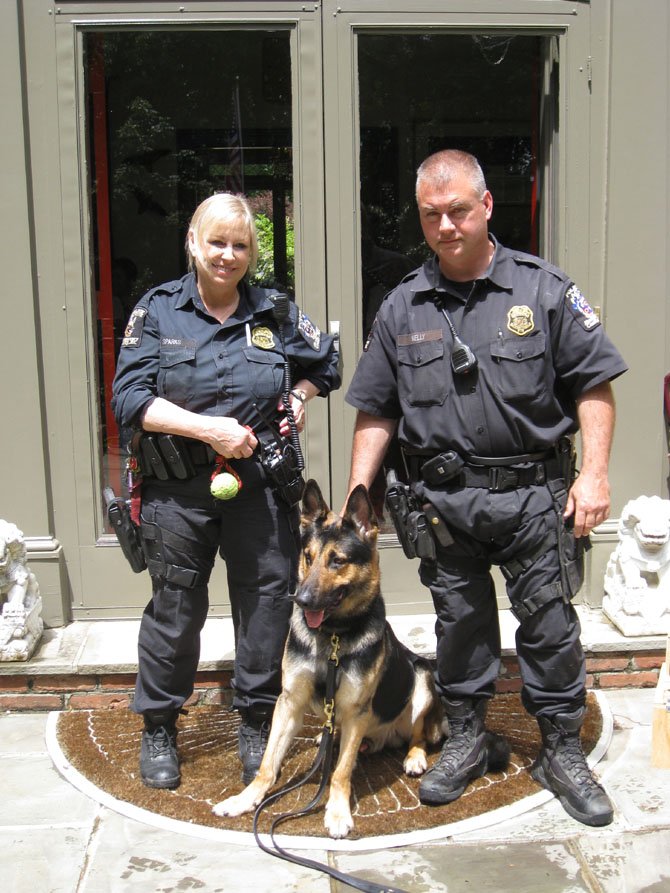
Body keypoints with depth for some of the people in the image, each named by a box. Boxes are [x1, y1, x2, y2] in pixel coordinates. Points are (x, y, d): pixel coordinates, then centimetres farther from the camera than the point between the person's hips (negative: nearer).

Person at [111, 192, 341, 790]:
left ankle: (257, 722, 28)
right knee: (176, 608, 8)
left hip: (262, 483, 2)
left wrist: (299, 399, 4)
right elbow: (129, 398, -7)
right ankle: (158, 728, 28)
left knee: (267, 600, 7)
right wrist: (207, 428, -16)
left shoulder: (274, 313, 7)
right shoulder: (157, 311, 1)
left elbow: (326, 363, 23)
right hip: (178, 489, -1)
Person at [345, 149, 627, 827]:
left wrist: (594, 472, -10)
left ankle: (562, 751, 24)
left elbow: (593, 385, 0)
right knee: (458, 623, 13)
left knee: (550, 624, 5)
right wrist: (356, 496, 4)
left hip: (533, 492, -2)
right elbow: (376, 410, 9)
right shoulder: (402, 307, 7)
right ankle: (464, 741, 31)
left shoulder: (542, 288, 0)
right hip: (444, 499, 2)